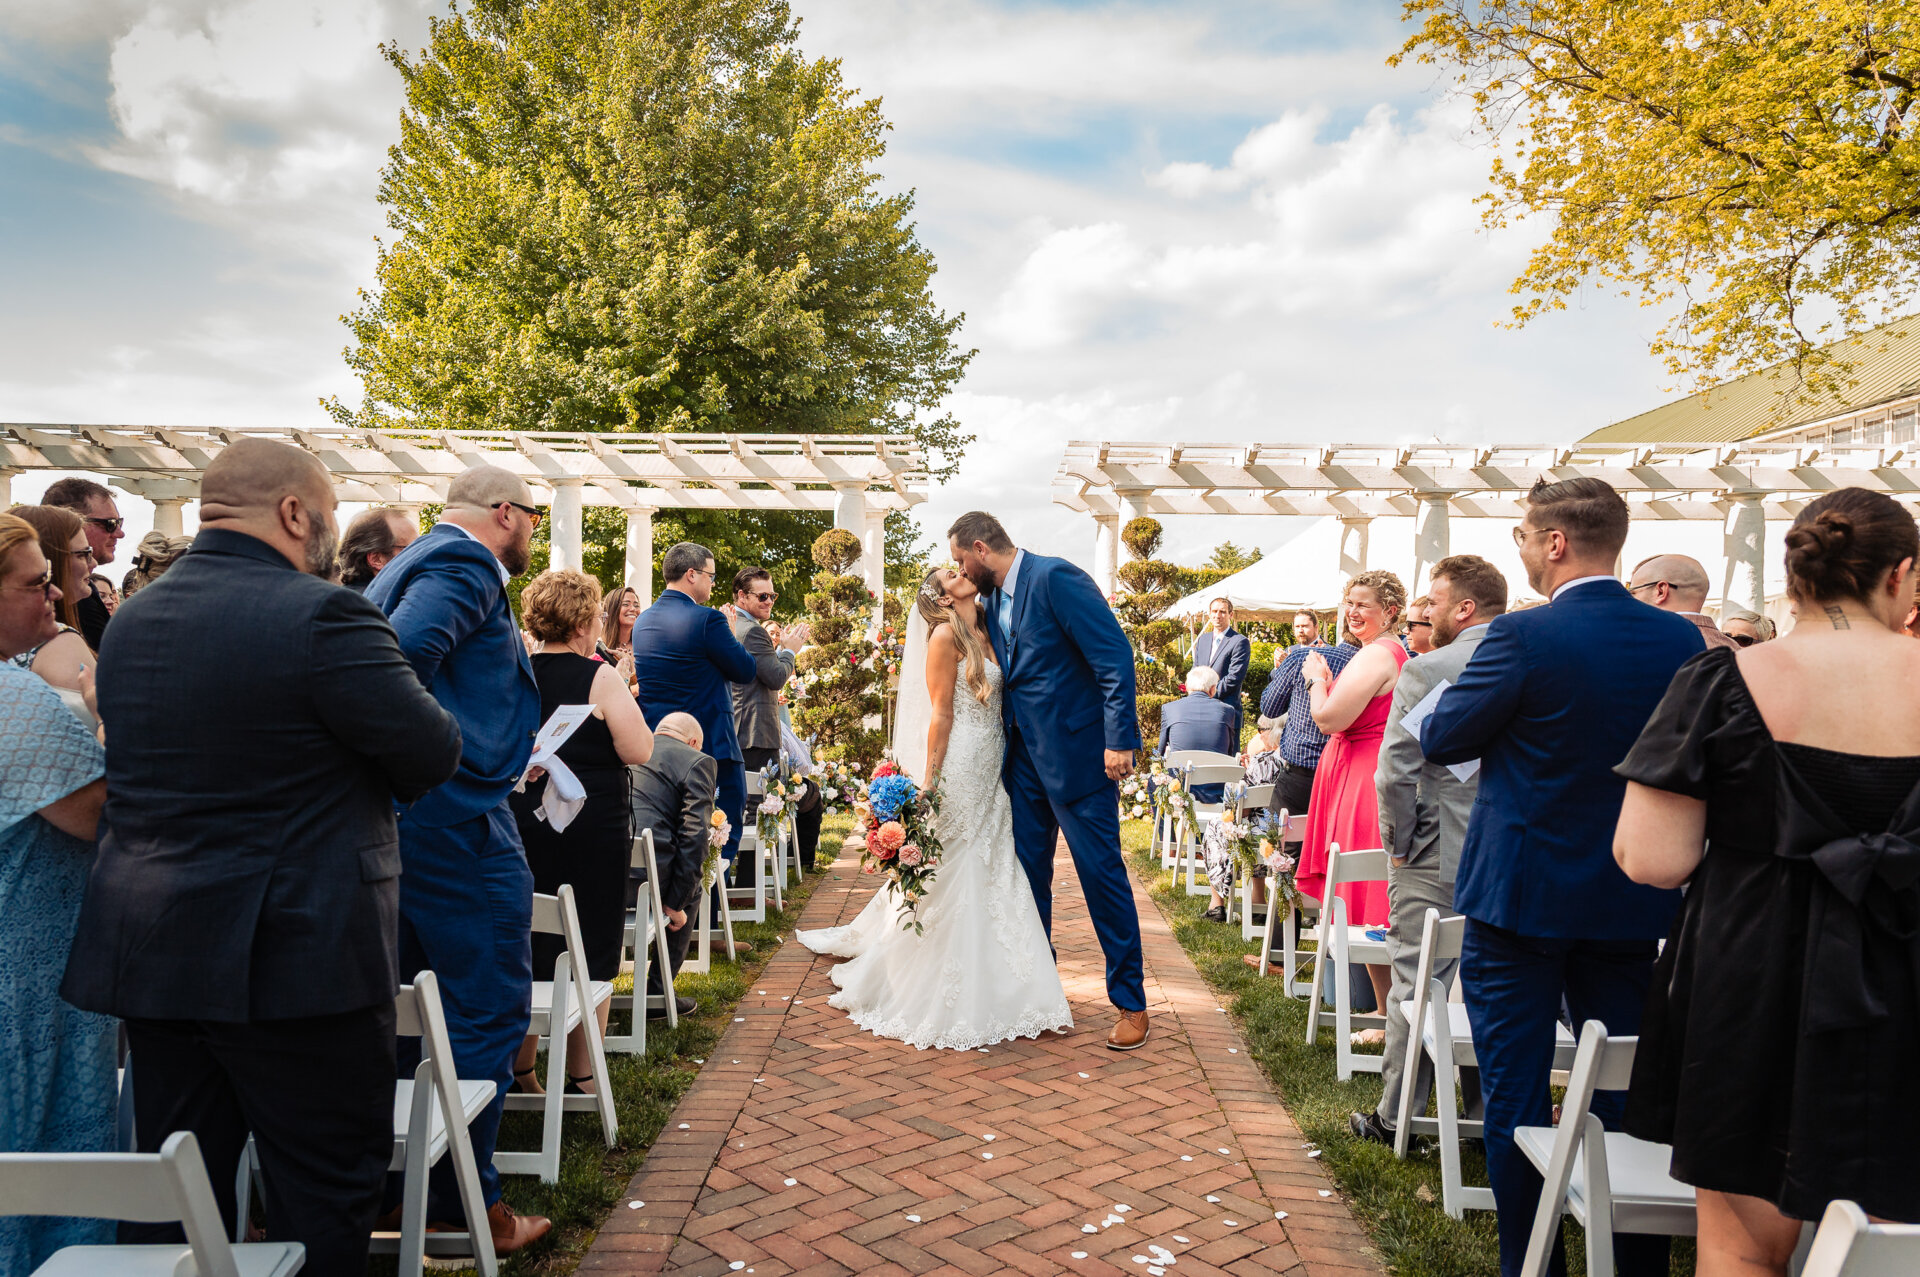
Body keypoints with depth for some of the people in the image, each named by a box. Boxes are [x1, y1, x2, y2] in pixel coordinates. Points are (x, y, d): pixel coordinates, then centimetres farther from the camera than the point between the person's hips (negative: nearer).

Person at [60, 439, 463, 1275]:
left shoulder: (128, 622, 9)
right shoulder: (321, 615, -18)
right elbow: (433, 753, -15)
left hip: (149, 951, 8)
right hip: (293, 955, -8)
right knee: (327, 1188, 7)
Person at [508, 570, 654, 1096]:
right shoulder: (599, 678, -12)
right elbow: (639, 752, -16)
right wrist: (623, 704, -1)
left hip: (523, 824, 5)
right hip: (591, 829, -5)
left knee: (526, 947, 15)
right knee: (589, 953, 7)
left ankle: (520, 1067, 24)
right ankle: (581, 1072, 15)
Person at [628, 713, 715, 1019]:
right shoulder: (697, 761, 6)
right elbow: (694, 835, -5)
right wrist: (676, 903, -1)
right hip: (641, 878, -5)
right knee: (692, 893, 25)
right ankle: (657, 993, 21)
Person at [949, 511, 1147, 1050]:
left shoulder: (1056, 578, -14)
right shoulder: (994, 601, 12)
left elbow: (1116, 656, -18)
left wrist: (1120, 740, -22)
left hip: (1077, 753, -8)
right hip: (1026, 757, 9)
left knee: (1102, 874, -2)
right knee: (1027, 874, 14)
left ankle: (1131, 1004, 10)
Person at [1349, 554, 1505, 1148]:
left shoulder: (1425, 671, -13)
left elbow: (1395, 772, -16)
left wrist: (1398, 843, -3)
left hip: (1434, 857, -5)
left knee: (1417, 988, 4)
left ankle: (1398, 1117, 14)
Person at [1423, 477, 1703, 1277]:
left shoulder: (1524, 635, -18)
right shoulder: (1682, 640, -2)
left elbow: (1440, 740, -10)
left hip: (1521, 895, -5)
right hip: (1634, 901, 5)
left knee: (1516, 1093, 8)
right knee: (1627, 1092, 16)